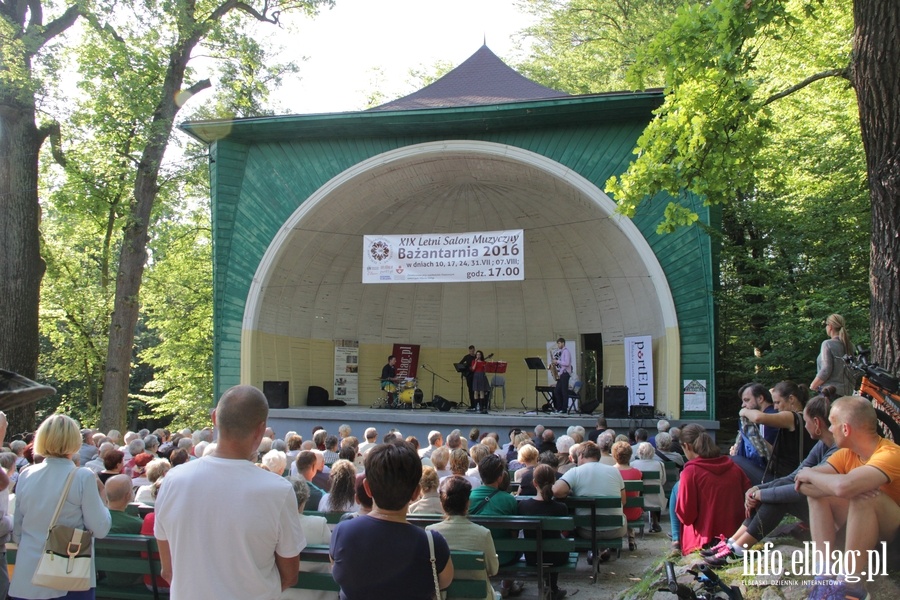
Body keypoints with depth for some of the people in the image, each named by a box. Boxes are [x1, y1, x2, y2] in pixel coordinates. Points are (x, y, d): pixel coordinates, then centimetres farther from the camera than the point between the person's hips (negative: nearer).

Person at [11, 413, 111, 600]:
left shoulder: (25, 476, 1)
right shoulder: (83, 477, -13)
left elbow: (16, 533, 9)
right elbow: (100, 529, -9)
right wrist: (101, 497, 5)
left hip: (27, 579, 4)